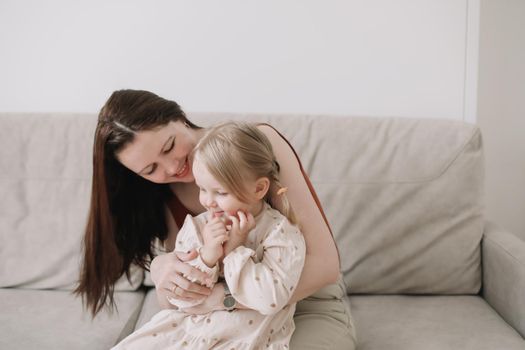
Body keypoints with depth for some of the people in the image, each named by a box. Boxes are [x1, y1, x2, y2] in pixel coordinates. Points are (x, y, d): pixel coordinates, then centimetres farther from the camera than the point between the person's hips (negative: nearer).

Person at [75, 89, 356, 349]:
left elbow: (324, 262, -22)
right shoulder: (164, 194, -3)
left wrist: (225, 300, -30)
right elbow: (172, 305, -4)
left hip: (307, 300, -2)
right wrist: (160, 269, -27)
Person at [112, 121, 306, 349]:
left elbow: (271, 299, -21)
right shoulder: (195, 227, -1)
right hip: (186, 328, 2)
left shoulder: (282, 233, -11)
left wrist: (235, 251, -19)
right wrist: (206, 257, -20)